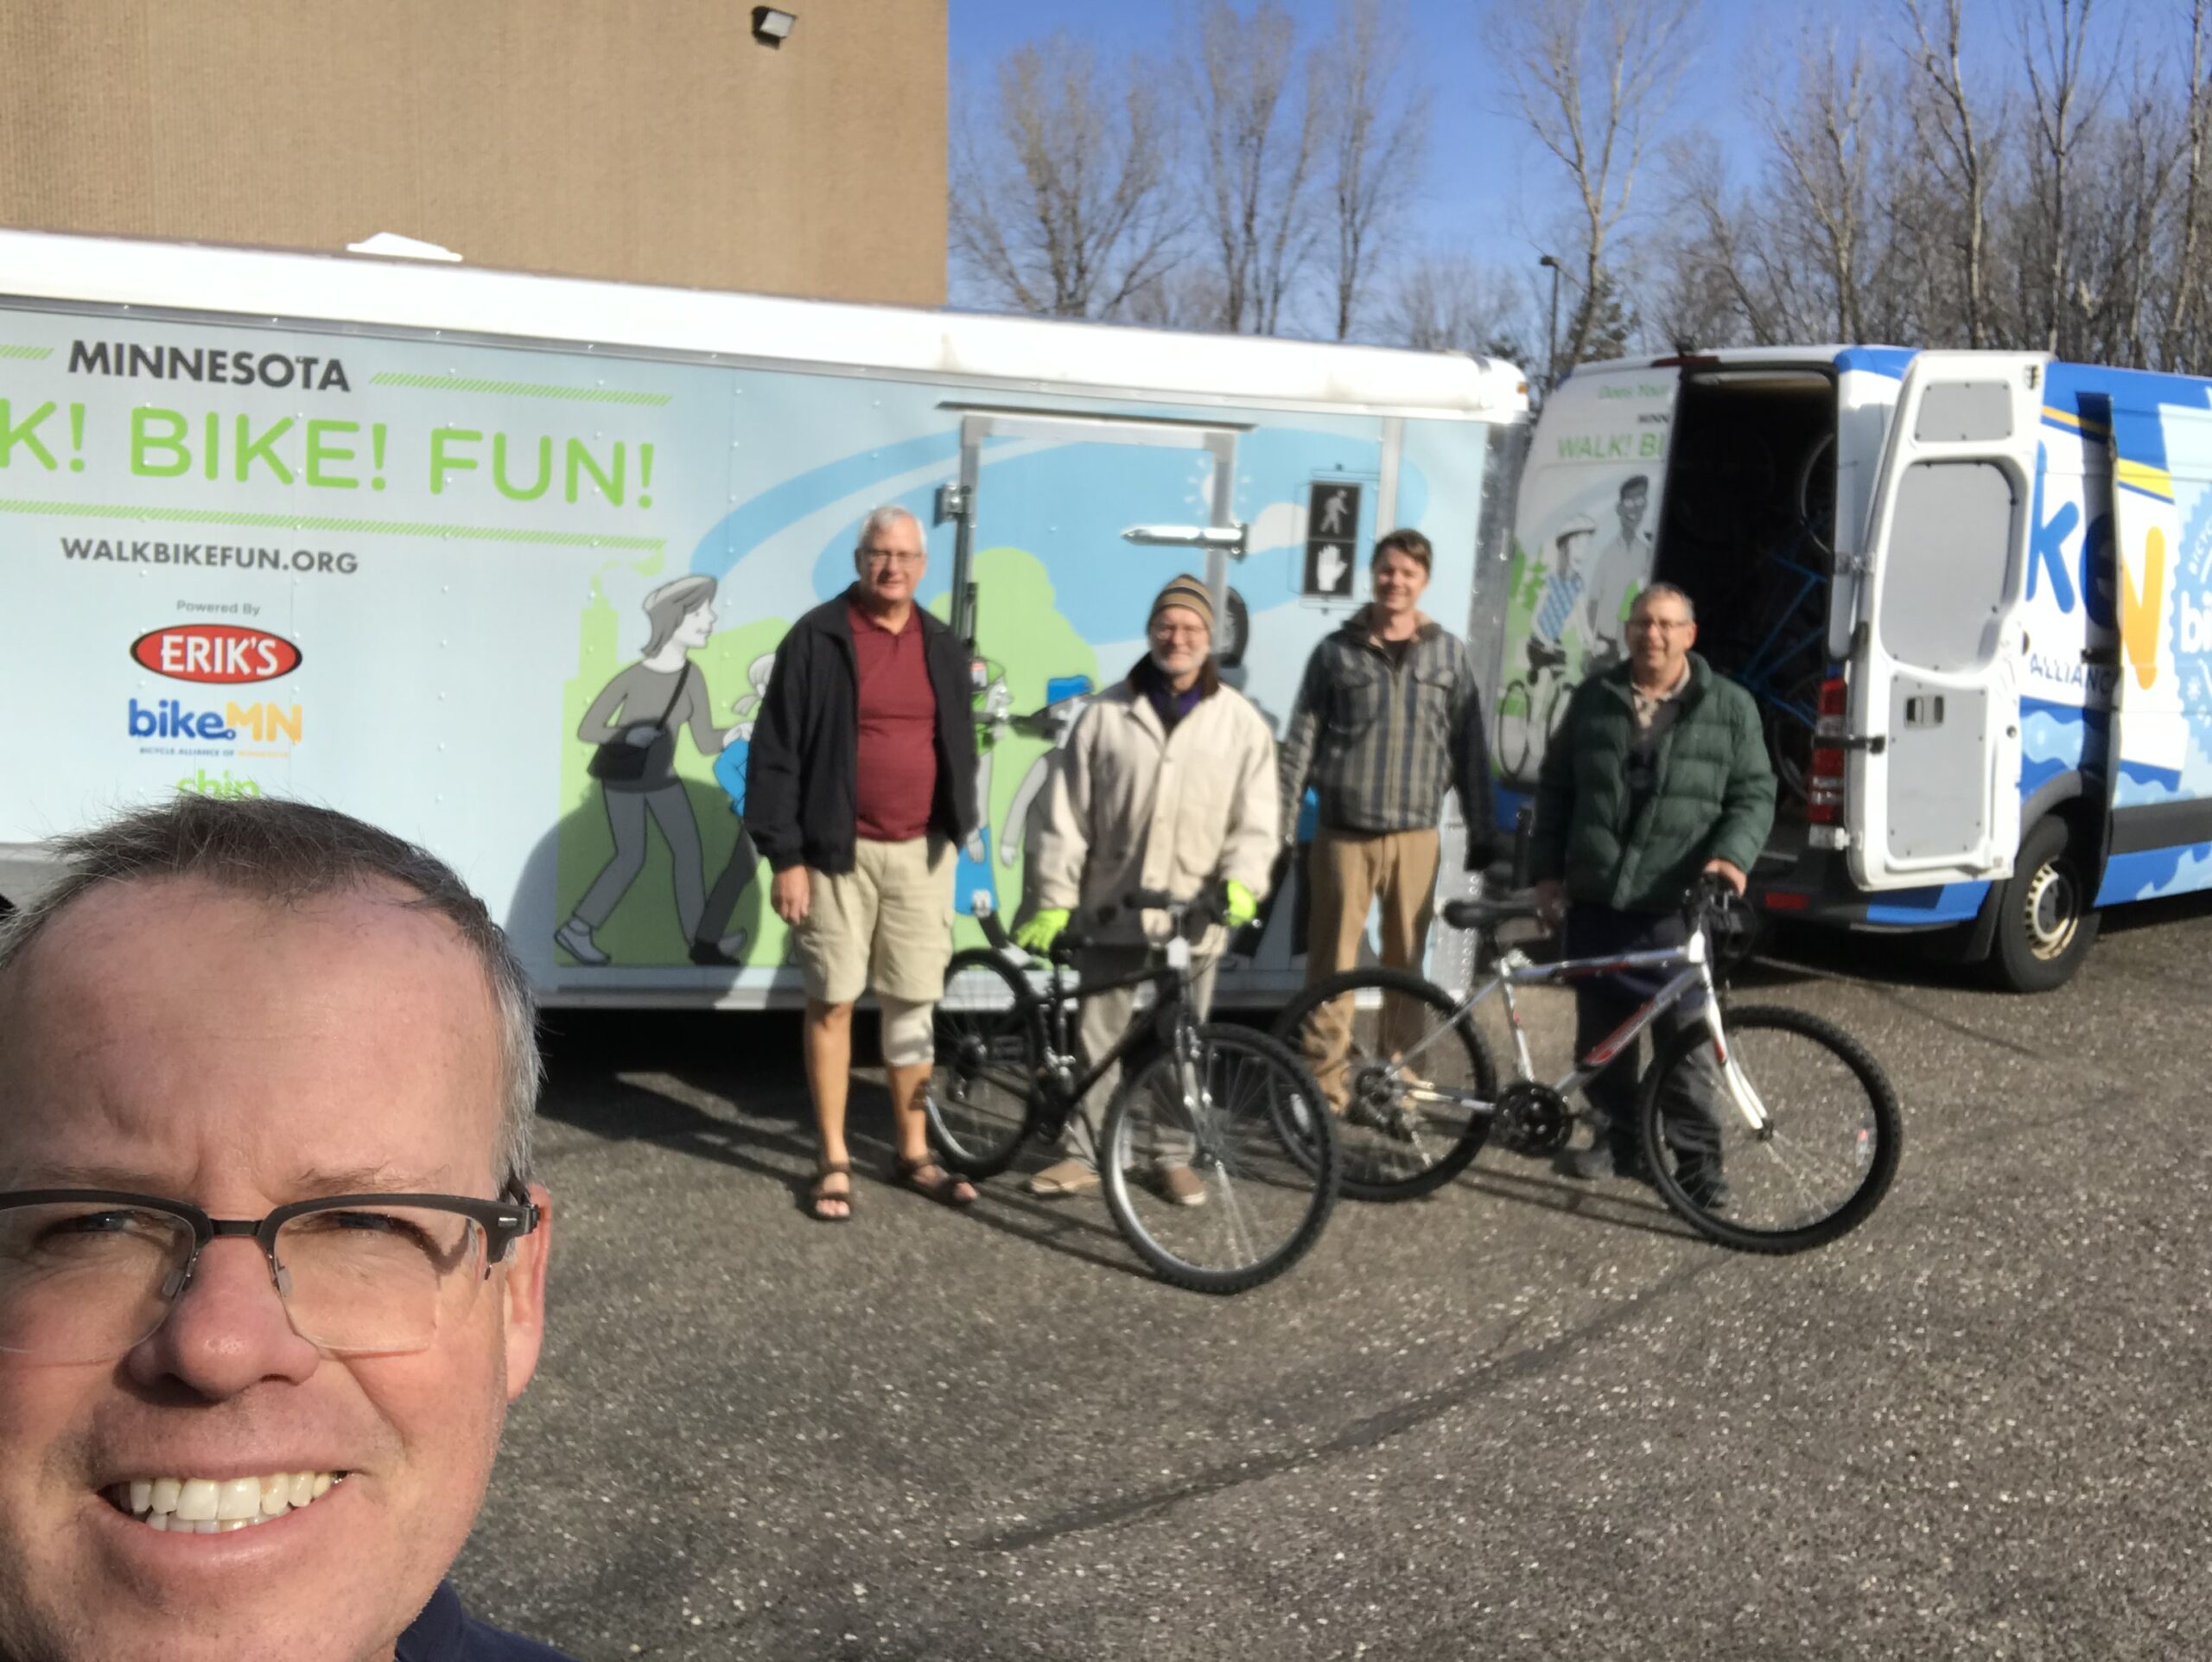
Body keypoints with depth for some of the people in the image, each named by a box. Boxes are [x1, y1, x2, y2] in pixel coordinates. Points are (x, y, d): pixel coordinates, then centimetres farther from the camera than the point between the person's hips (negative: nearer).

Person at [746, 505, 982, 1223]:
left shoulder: (943, 647, 10)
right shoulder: (817, 639, -5)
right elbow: (774, 754, -7)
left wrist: (957, 833, 14)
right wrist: (785, 855, -11)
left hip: (920, 854, 4)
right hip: (837, 854, -4)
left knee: (914, 1004, 9)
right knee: (832, 1003, 3)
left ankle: (914, 1154, 20)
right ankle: (835, 1161, 13)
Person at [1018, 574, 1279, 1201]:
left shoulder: (1241, 722, 3)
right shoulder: (1106, 715, 3)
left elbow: (1256, 820, 1)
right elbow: (1067, 815, 2)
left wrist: (1242, 881, -17)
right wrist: (1053, 901, -1)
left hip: (1196, 916, 0)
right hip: (1112, 911, 0)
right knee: (1097, 1037, 7)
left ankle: (1174, 1156, 23)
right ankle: (1082, 1153, 18)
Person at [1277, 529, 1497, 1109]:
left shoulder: (1450, 654, 7)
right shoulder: (1336, 651, 3)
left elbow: (1469, 747, 8)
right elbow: (1300, 743, 3)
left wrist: (1483, 831, 6)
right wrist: (1279, 825, -1)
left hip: (1416, 837, 1)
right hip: (1344, 835, -1)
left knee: (1407, 963, 7)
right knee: (1332, 963, 0)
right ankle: (1323, 1082, 7)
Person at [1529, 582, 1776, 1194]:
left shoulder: (1729, 707, 3)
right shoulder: (1593, 699, 10)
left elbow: (1754, 794, 3)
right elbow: (1554, 788, 15)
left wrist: (1732, 854, -16)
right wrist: (1546, 870, 10)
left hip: (1676, 907, -3)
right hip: (1595, 899, 3)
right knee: (1600, 1030, 9)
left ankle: (1697, 1159, 6)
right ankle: (1617, 1139, 23)